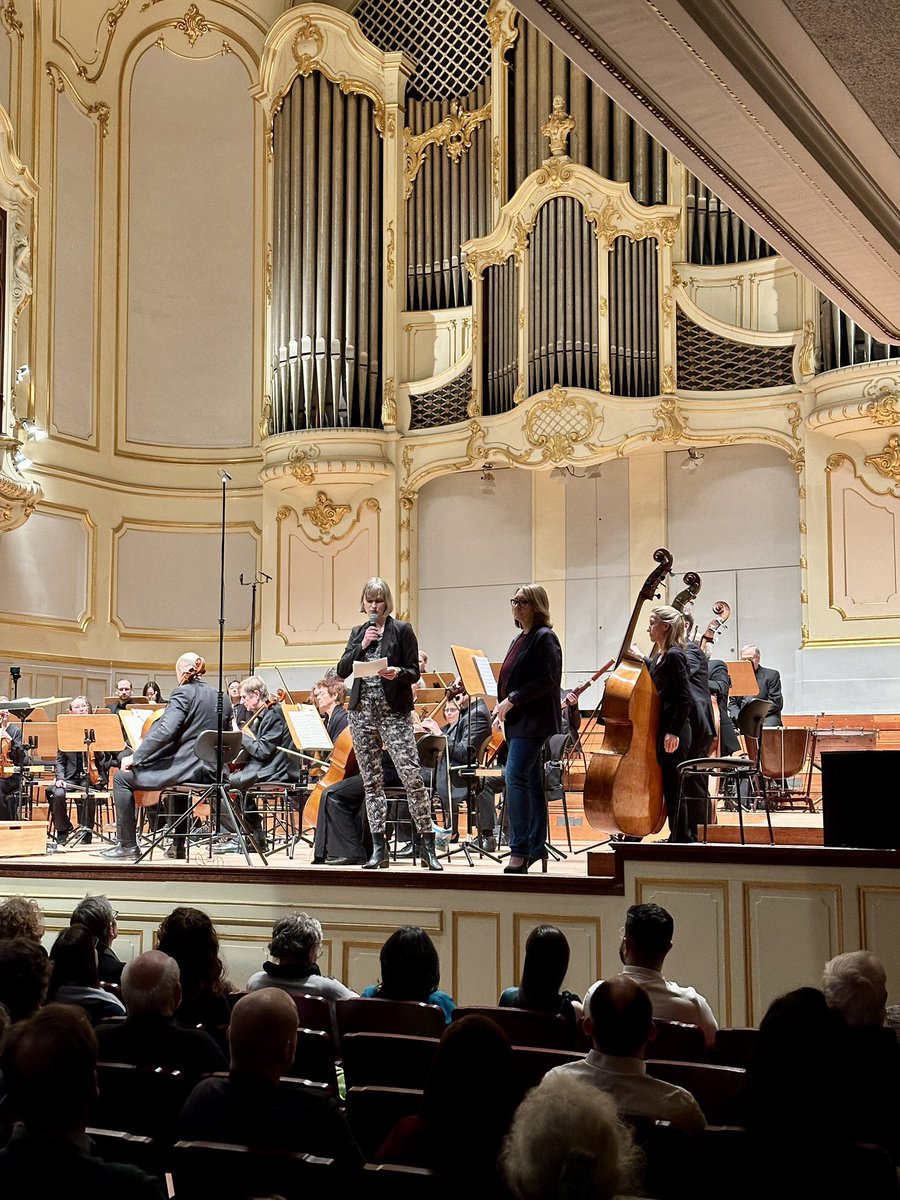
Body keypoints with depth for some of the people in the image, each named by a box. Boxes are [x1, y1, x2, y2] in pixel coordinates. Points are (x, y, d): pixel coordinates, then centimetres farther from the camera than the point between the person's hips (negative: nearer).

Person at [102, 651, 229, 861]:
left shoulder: (184, 693, -11)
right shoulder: (221, 699, 11)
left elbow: (165, 731, -22)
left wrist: (135, 757, -16)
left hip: (184, 768, -8)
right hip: (209, 771, 8)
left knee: (123, 777, 6)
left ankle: (127, 845, 6)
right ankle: (178, 845, 36)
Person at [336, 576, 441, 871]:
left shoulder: (402, 630, 2)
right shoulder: (358, 633, 14)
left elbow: (414, 672, -1)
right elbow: (342, 671, 5)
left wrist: (398, 673, -22)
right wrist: (362, 645, -7)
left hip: (394, 712, -4)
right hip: (362, 712, 4)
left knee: (412, 777, -12)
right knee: (371, 781, 5)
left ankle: (428, 847, -8)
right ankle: (379, 849, 9)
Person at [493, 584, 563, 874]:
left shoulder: (545, 638, -9)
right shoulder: (519, 639, 18)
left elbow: (546, 680, -18)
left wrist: (512, 699, -19)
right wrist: (502, 705, 10)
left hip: (533, 720, -9)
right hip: (517, 720, 9)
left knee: (515, 776, -17)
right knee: (531, 781, 11)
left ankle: (520, 849, -17)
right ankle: (536, 847, 16)